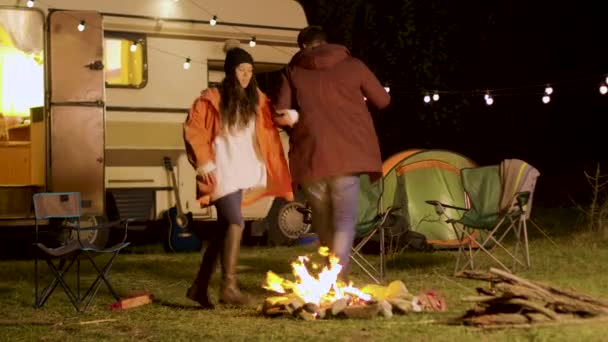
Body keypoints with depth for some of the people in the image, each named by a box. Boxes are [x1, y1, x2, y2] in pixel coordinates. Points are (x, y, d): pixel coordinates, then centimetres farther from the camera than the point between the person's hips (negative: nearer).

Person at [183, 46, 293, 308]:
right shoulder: (212, 99, -4)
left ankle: (200, 286, 18)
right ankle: (228, 286, -17)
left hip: (243, 172, 6)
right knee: (236, 224, -18)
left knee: (224, 228, 9)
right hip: (222, 173, -6)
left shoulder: (256, 99, 12)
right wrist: (203, 161, -11)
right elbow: (192, 129, -6)